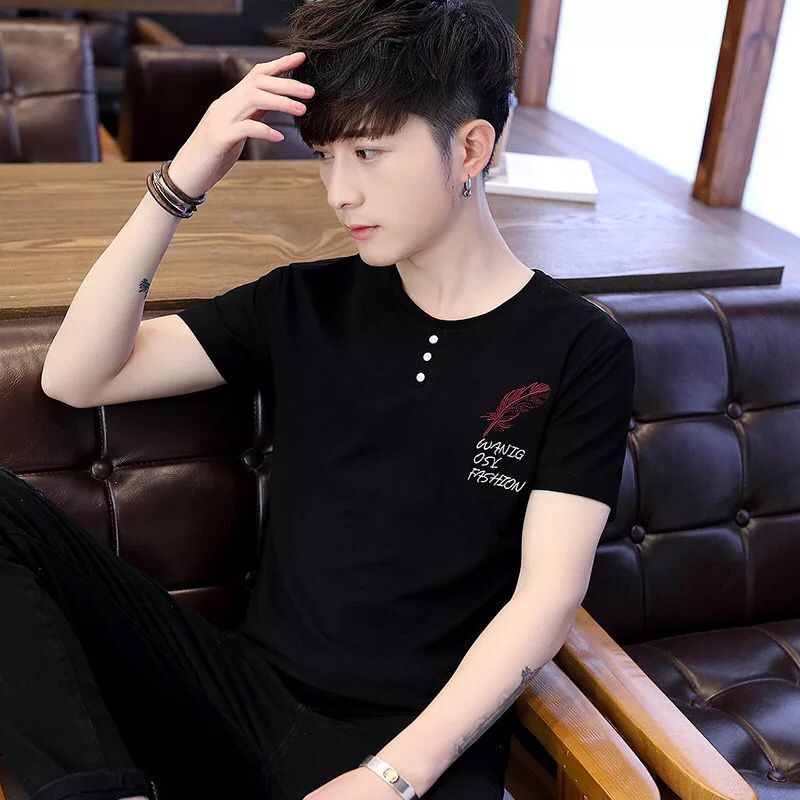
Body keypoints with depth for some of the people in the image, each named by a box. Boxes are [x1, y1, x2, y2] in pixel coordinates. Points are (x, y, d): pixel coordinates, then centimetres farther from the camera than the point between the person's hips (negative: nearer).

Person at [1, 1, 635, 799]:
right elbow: (76, 376, 3)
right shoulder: (306, 303, 7)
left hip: (422, 735, -4)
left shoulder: (579, 352, -2)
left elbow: (546, 593, -8)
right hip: (246, 687, 5)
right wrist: (178, 185, -8)